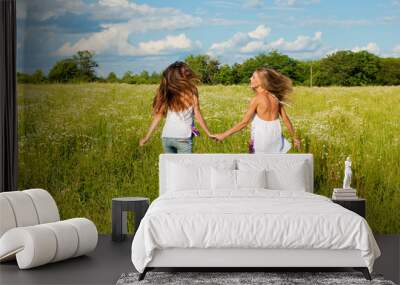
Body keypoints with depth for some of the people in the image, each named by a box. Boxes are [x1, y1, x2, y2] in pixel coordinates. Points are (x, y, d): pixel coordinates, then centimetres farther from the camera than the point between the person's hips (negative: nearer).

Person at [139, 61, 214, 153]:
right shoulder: (190, 92, -4)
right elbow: (198, 115, -2)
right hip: (183, 137, -4)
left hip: (166, 137, 4)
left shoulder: (166, 93, 5)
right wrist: (209, 134, 6)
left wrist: (147, 137, 11)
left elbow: (158, 116, 4)